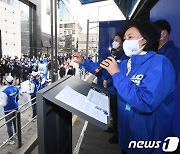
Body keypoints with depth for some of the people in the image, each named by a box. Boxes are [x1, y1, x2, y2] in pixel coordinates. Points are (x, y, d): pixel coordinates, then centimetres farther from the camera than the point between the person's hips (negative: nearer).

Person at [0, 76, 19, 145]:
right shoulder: (16, 88, -6)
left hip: (8, 111, -6)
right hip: (15, 108, 6)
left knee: (9, 125, 9)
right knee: (15, 123, 21)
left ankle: (11, 140, 22)